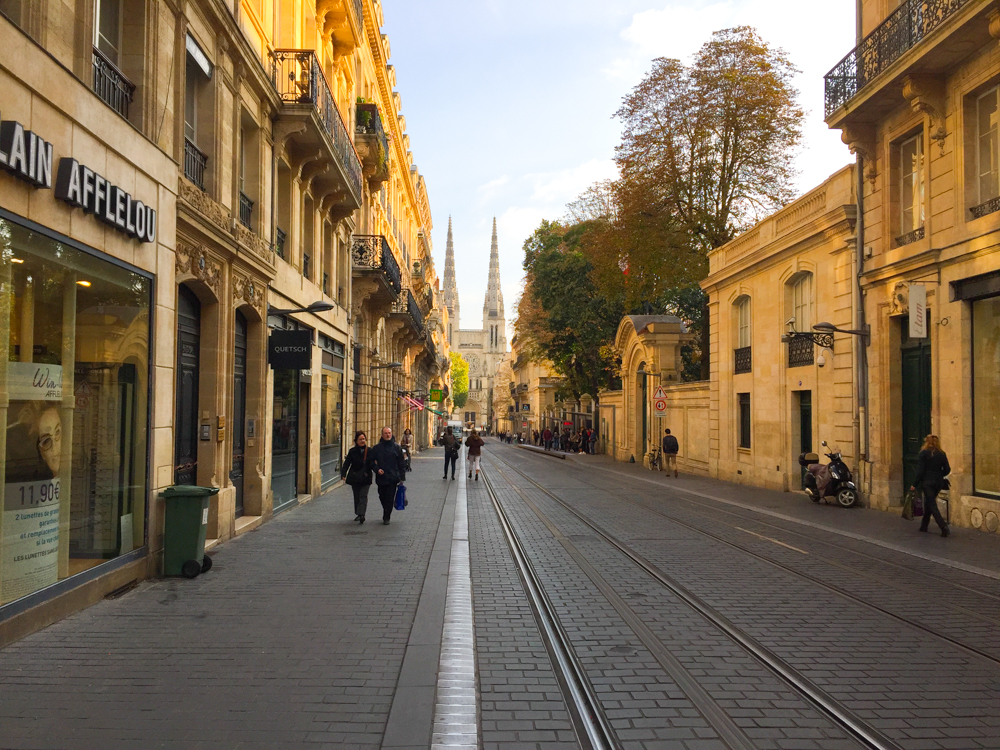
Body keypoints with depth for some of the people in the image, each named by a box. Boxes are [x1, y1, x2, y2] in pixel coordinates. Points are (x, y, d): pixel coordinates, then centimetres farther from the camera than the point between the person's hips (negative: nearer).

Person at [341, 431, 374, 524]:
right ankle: (358, 514, 24)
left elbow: (372, 464, 5)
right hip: (354, 478, 1)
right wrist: (343, 474, -16)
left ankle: (361, 515, -19)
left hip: (366, 478, -1)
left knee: (363, 496, -10)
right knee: (357, 497, 10)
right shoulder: (352, 451, 1)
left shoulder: (369, 451, 2)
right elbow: (347, 463, -3)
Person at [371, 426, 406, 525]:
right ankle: (387, 515, 31)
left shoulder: (396, 448, 3)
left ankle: (386, 517, 1)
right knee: (382, 498, 11)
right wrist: (377, 469, -7)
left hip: (393, 478, -2)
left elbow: (401, 464, 6)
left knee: (389, 499, -5)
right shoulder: (377, 448, 4)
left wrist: (401, 477, 2)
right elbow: (372, 461, 10)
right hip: (381, 478, 2)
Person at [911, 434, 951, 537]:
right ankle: (924, 525, 28)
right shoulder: (942, 454, 5)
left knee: (932, 505, -4)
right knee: (928, 503, 20)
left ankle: (944, 527, -17)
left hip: (927, 482, -5)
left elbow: (921, 470, -11)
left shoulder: (924, 453, -8)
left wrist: (914, 485, -7)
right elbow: (947, 470, 4)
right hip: (938, 482, 6)